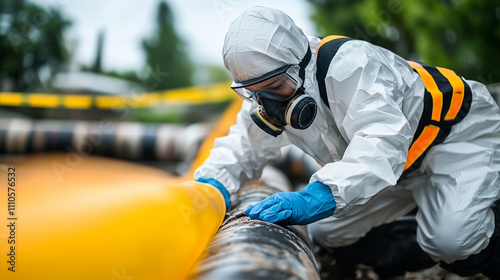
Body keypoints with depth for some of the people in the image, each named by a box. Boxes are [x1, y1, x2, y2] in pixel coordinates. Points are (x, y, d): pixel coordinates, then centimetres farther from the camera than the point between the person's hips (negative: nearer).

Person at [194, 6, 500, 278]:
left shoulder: (348, 64, -36)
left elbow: (383, 141, -48)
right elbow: (242, 147, -4)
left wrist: (318, 197, -59)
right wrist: (214, 182, -27)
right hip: (401, 164, 8)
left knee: (451, 241, -30)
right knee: (325, 232, 8)